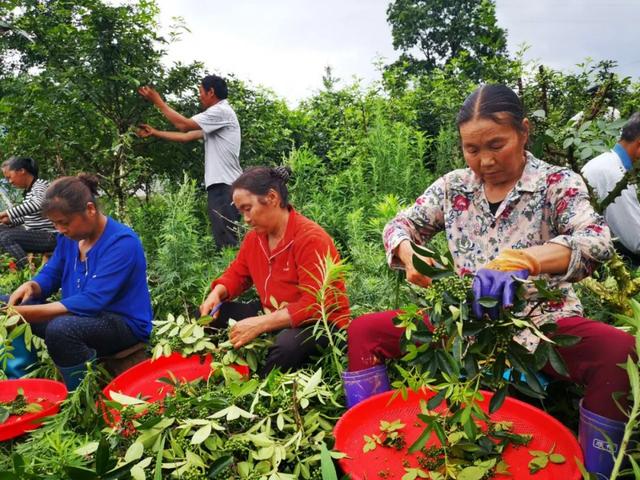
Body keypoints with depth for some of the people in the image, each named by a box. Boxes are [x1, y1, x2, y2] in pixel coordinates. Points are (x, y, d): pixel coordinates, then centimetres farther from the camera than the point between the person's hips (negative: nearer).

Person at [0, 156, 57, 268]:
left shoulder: (41, 185, -13)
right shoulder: (28, 190, 14)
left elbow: (37, 204, -36)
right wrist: (10, 220, 7)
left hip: (49, 236, -11)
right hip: (34, 233, 11)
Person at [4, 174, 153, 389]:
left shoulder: (122, 242, -23)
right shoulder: (69, 236, 3)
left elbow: (92, 301, -29)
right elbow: (50, 275, 13)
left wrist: (29, 313, -32)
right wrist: (30, 286, -12)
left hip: (125, 324, -8)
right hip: (83, 316, 8)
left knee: (61, 328, -36)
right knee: (10, 308, 2)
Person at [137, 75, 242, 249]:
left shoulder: (221, 111, -9)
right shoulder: (216, 114, 24)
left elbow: (183, 125, -12)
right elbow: (186, 136, 26)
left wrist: (157, 101, -2)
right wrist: (154, 132, 26)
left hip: (225, 186, -10)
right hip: (220, 184, 10)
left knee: (226, 241, -11)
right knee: (223, 238, 10)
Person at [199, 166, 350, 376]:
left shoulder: (311, 238, -22)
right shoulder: (254, 236, 2)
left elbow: (315, 305, -28)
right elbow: (237, 273, 16)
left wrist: (260, 324, -32)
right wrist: (216, 293, -6)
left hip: (319, 324, -7)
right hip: (273, 317, 7)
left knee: (289, 343, -39)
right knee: (210, 313, 0)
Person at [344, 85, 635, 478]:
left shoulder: (558, 183, -7)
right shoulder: (454, 186, 3)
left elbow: (597, 241, -25)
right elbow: (400, 226, 8)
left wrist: (520, 261, -45)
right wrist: (409, 255, -17)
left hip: (542, 325, -2)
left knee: (618, 351, -33)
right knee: (364, 331, -9)